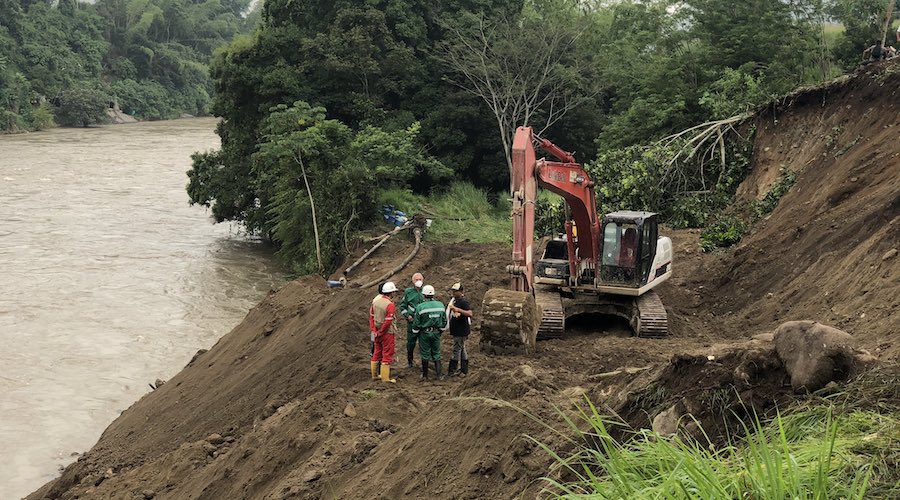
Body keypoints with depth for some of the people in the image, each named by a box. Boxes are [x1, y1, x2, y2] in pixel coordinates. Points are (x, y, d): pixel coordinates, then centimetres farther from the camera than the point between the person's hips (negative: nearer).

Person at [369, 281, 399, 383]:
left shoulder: (376, 300, 1)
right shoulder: (390, 305, -21)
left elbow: (371, 316, 3)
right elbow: (388, 322, -22)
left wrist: (374, 331, 2)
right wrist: (380, 332, -10)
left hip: (377, 331, 7)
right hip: (387, 332, -7)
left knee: (377, 353, 19)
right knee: (387, 354, 3)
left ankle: (374, 375, 30)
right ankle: (385, 378, 7)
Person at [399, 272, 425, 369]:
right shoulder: (408, 292, 4)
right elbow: (402, 306, 9)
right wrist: (407, 315, -4)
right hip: (412, 321, -1)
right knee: (411, 342, 3)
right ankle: (409, 361, 16)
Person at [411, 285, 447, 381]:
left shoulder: (420, 307, -16)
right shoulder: (440, 305, -4)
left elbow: (416, 323, -10)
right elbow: (444, 321, 5)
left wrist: (415, 331, 9)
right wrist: (441, 330, 21)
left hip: (424, 333, -3)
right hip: (436, 333, 3)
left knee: (425, 354, 8)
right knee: (436, 354, 13)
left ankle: (425, 375, 16)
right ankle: (438, 374, 9)